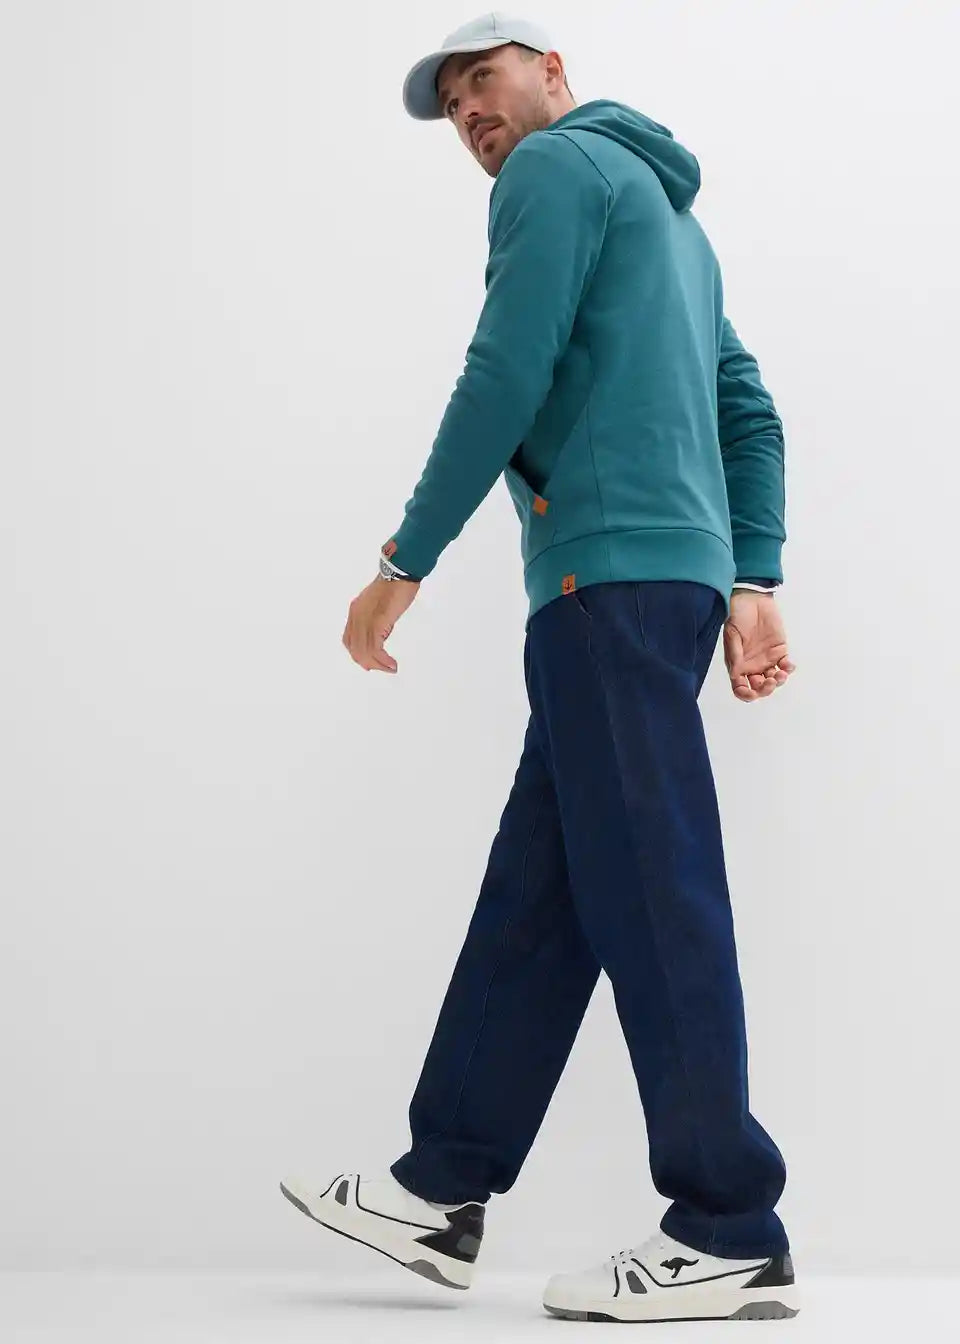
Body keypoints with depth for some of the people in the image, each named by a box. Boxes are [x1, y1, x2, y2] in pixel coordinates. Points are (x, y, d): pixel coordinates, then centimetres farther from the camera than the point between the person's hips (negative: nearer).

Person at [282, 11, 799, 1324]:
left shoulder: (560, 164, 1)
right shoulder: (669, 217, 29)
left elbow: (507, 376, -11)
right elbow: (751, 415, 21)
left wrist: (403, 565, -7)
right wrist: (752, 586, 13)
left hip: (611, 570, -10)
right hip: (675, 577, 10)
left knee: (649, 895, -10)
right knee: (535, 893, 9)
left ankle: (732, 1237, -6)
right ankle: (443, 1192, 14)